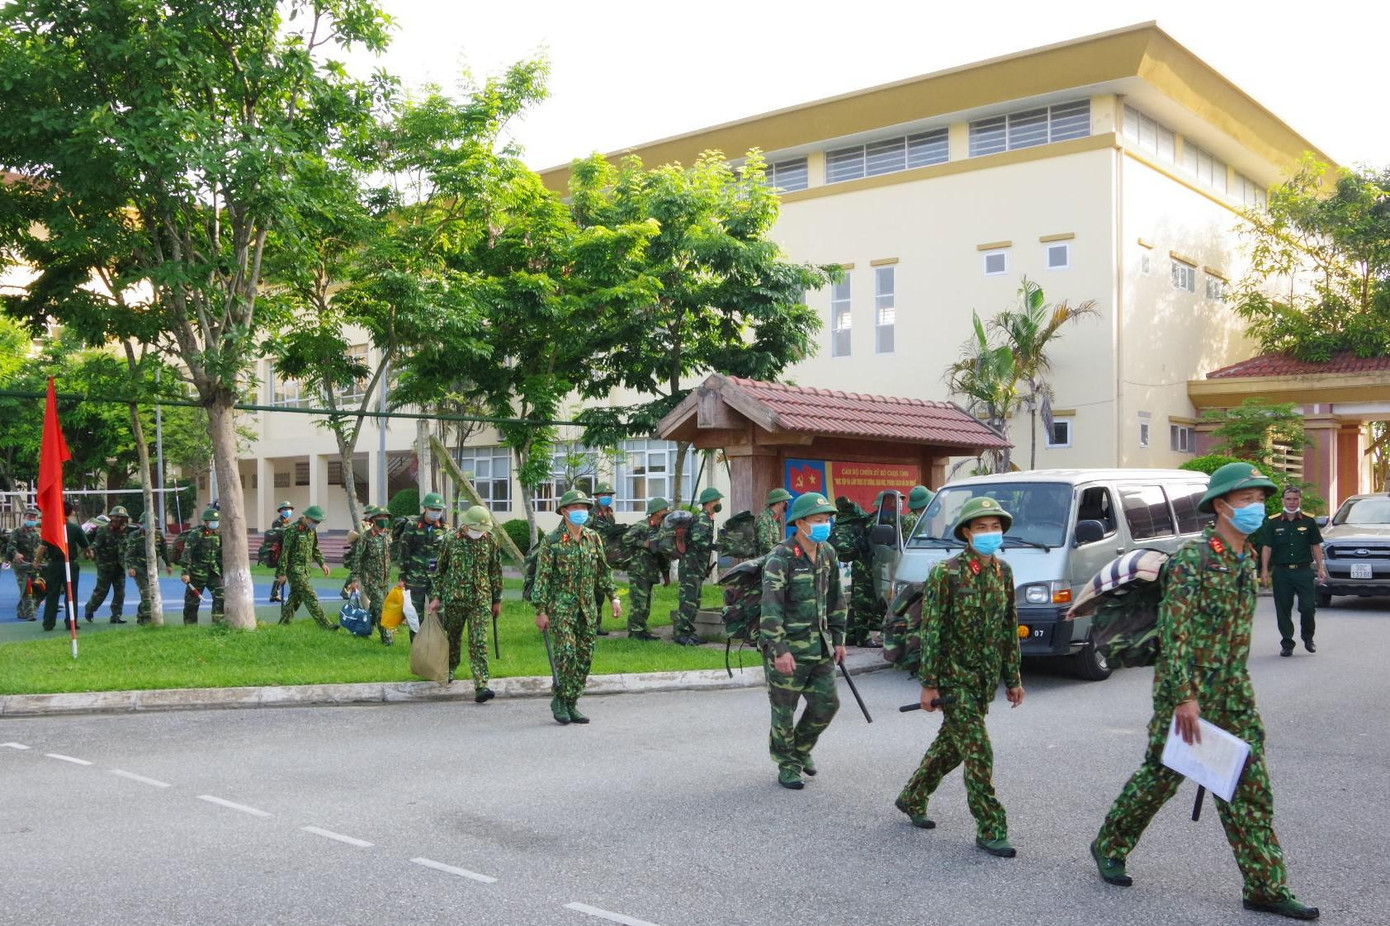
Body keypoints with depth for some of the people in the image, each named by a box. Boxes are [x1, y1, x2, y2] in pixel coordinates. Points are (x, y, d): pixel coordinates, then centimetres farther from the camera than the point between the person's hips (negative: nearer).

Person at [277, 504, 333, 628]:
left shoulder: (312, 530, 9)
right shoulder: (294, 530, -16)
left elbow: (314, 549, 22)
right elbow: (285, 552, -15)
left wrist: (322, 563, 12)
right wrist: (282, 573, -15)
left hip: (305, 568, 8)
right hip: (294, 568, -8)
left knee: (295, 597, 14)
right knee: (310, 597, -11)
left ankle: (283, 623, 24)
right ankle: (325, 625, -14)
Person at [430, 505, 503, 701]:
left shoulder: (490, 541, 0)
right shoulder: (451, 540, -2)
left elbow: (496, 572, 8)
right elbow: (440, 570, 7)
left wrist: (497, 600, 10)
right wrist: (437, 597, 4)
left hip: (480, 601, -1)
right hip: (454, 599, 1)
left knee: (479, 643, -10)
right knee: (452, 638, 17)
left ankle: (481, 686, -14)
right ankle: (450, 670, 44)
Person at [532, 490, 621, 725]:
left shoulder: (593, 539, 9)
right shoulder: (552, 542, -6)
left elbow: (603, 571, 17)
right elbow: (542, 577, -6)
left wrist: (613, 597, 10)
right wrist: (541, 611, -10)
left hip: (588, 608, 5)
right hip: (562, 607, -5)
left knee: (585, 657, 5)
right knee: (566, 653, -14)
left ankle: (571, 704, 14)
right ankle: (559, 700, 3)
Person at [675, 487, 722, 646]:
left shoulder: (707, 518, 18)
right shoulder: (702, 518, -14)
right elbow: (698, 540, -28)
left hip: (698, 567, 10)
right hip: (690, 565, -10)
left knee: (695, 602, 13)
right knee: (688, 601, -9)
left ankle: (689, 632, 18)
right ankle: (681, 634, -7)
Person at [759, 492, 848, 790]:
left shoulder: (828, 554, 6)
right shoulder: (780, 558, -16)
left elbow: (835, 599, 16)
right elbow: (771, 606, -21)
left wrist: (837, 638, 14)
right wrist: (779, 650, -25)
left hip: (819, 646, 7)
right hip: (788, 648, -7)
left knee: (826, 704, 10)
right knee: (784, 709, 4)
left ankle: (801, 748, 34)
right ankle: (788, 766, 21)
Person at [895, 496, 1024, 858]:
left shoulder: (1003, 572, 4)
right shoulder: (946, 574, -14)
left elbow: (1009, 628, 11)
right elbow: (931, 632, -14)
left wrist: (1013, 678, 12)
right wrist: (928, 684, -14)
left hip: (985, 680, 7)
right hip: (953, 678, -6)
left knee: (951, 744, 17)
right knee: (978, 754, -7)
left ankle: (911, 798, 35)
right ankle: (991, 830, 3)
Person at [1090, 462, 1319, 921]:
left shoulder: (1247, 559, 10)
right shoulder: (1193, 559, -16)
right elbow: (1174, 632, -20)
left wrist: (1236, 686, 19)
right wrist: (1184, 696, -23)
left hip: (1233, 693, 7)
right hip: (1187, 690, -7)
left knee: (1251, 787, 5)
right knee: (1161, 775, 3)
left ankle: (1266, 887, 11)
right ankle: (1108, 845, 23)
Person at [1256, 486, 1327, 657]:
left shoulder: (1309, 522, 6)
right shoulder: (1273, 523, 4)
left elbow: (1316, 546, 9)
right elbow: (1266, 547, 3)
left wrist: (1321, 568, 1)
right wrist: (1264, 571, -4)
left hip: (1303, 571, 0)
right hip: (1281, 571, 0)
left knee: (1308, 606, -6)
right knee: (1283, 609, 3)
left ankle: (1308, 637, 20)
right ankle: (1287, 644, 14)